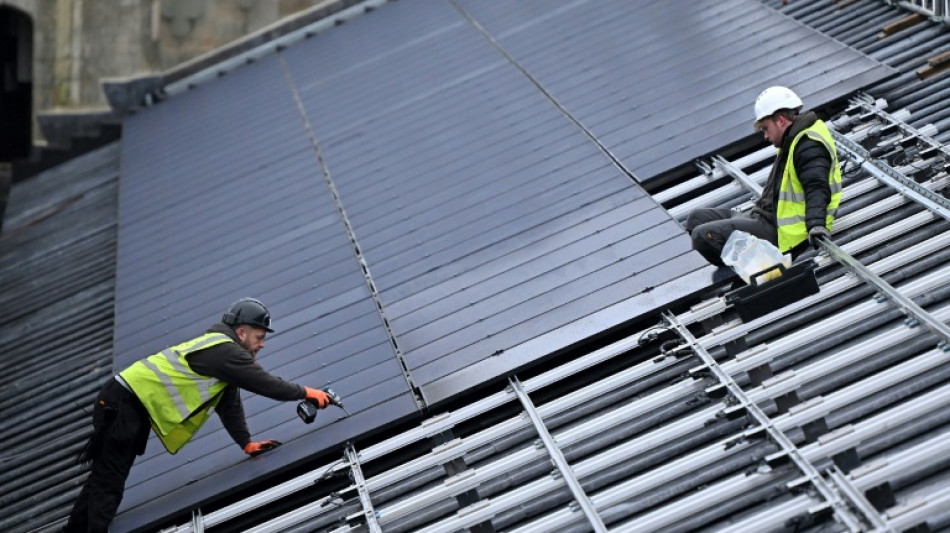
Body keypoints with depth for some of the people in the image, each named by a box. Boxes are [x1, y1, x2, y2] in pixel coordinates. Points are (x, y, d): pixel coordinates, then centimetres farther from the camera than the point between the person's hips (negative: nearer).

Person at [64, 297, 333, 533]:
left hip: (134, 406, 10)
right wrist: (305, 393, -3)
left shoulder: (219, 352, 15)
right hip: (123, 403, -10)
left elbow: (230, 404, 18)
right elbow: (265, 384, -15)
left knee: (106, 477, 14)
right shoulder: (225, 350, -17)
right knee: (108, 482, -8)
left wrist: (246, 443, 14)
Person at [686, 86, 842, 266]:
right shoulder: (794, 142, 19)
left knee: (702, 235, -24)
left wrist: (816, 224, -43)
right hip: (768, 218, 12)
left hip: (780, 233, -12)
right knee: (697, 218, 10)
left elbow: (817, 188, -28)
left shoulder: (808, 146, -14)